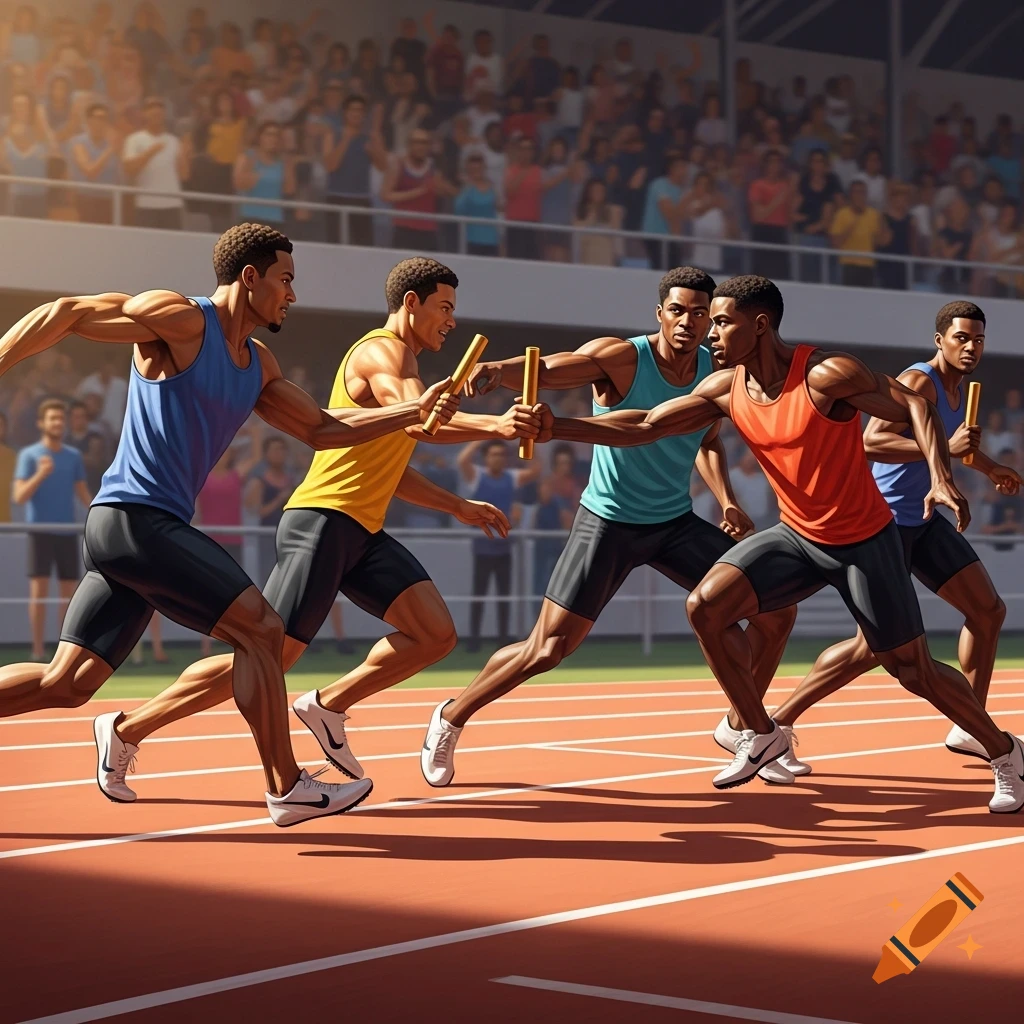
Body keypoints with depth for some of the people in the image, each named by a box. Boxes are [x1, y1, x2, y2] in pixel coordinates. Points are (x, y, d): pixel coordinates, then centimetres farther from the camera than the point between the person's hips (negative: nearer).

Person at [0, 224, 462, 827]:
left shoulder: (258, 366, 19)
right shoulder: (181, 319, -8)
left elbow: (321, 429, 23)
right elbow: (65, 313, -9)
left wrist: (415, 411, 13)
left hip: (121, 531, 9)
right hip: (137, 519, -9)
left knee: (68, 683, 5)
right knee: (261, 628, -8)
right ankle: (287, 788, -1)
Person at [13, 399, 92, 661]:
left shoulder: (74, 456, 10)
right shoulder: (29, 455, -3)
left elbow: (82, 493, 15)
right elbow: (19, 497, -10)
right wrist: (40, 475, -24)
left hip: (67, 531, 4)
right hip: (41, 530, -4)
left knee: (69, 592, 5)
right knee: (39, 590, -6)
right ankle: (37, 652, -3)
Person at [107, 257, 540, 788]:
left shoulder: (400, 361, 23)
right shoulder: (383, 350, -8)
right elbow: (416, 421, -29)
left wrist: (458, 506, 26)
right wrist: (493, 425, -42)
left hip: (362, 532, 10)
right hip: (322, 521, -10)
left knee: (435, 634, -4)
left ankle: (327, 704, 8)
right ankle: (126, 729, 1)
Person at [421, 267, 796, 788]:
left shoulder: (717, 370, -2)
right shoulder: (621, 358, -19)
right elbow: (544, 370, -34)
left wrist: (727, 500, 0)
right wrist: (499, 369, -57)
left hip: (677, 524, 5)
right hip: (608, 523, -5)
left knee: (776, 612, 1)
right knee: (546, 651, -9)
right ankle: (450, 718, 14)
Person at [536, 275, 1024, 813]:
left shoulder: (825, 374, -22)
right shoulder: (726, 389, -5)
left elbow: (915, 406, -19)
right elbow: (644, 427, -3)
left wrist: (941, 479, -33)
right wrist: (557, 427, -13)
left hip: (865, 541, -5)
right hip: (796, 536, 5)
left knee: (913, 671, -1)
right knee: (706, 606, -14)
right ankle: (760, 736, 3)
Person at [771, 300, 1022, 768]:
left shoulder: (957, 388, 11)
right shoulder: (919, 381, -18)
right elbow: (871, 441, -33)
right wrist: (944, 449, -37)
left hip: (923, 521, 10)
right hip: (885, 519, -10)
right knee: (875, 646, -12)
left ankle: (969, 729, 18)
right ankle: (774, 723, -3)